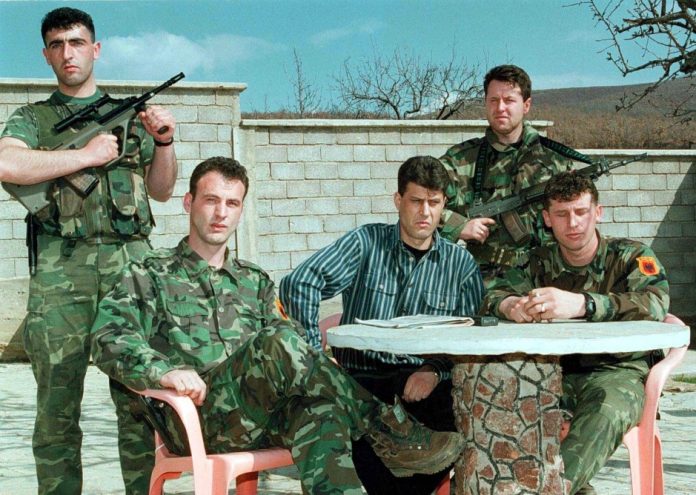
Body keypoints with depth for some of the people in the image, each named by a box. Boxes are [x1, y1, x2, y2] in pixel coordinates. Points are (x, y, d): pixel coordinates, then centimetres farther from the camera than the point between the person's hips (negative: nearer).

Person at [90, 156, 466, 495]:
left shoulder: (254, 281, 26)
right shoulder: (149, 275, 11)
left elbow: (296, 350, 16)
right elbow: (109, 338, -6)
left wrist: (314, 372, -9)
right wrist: (163, 371, -25)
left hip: (270, 416, 5)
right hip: (203, 416, -4)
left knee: (322, 411, -31)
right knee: (281, 343, -29)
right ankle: (394, 435, -25)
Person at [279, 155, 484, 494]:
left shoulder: (461, 264, 12)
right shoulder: (367, 243, 6)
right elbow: (299, 285, -6)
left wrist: (437, 370, -14)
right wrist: (316, 356, -13)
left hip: (425, 383, 2)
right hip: (362, 377, -2)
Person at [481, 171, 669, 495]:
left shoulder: (631, 256, 1)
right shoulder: (540, 262, 14)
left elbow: (654, 304, -19)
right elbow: (493, 295, 3)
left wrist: (581, 304, -36)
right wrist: (508, 305, -25)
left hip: (616, 370, -3)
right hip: (555, 371, 4)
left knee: (607, 411, -38)